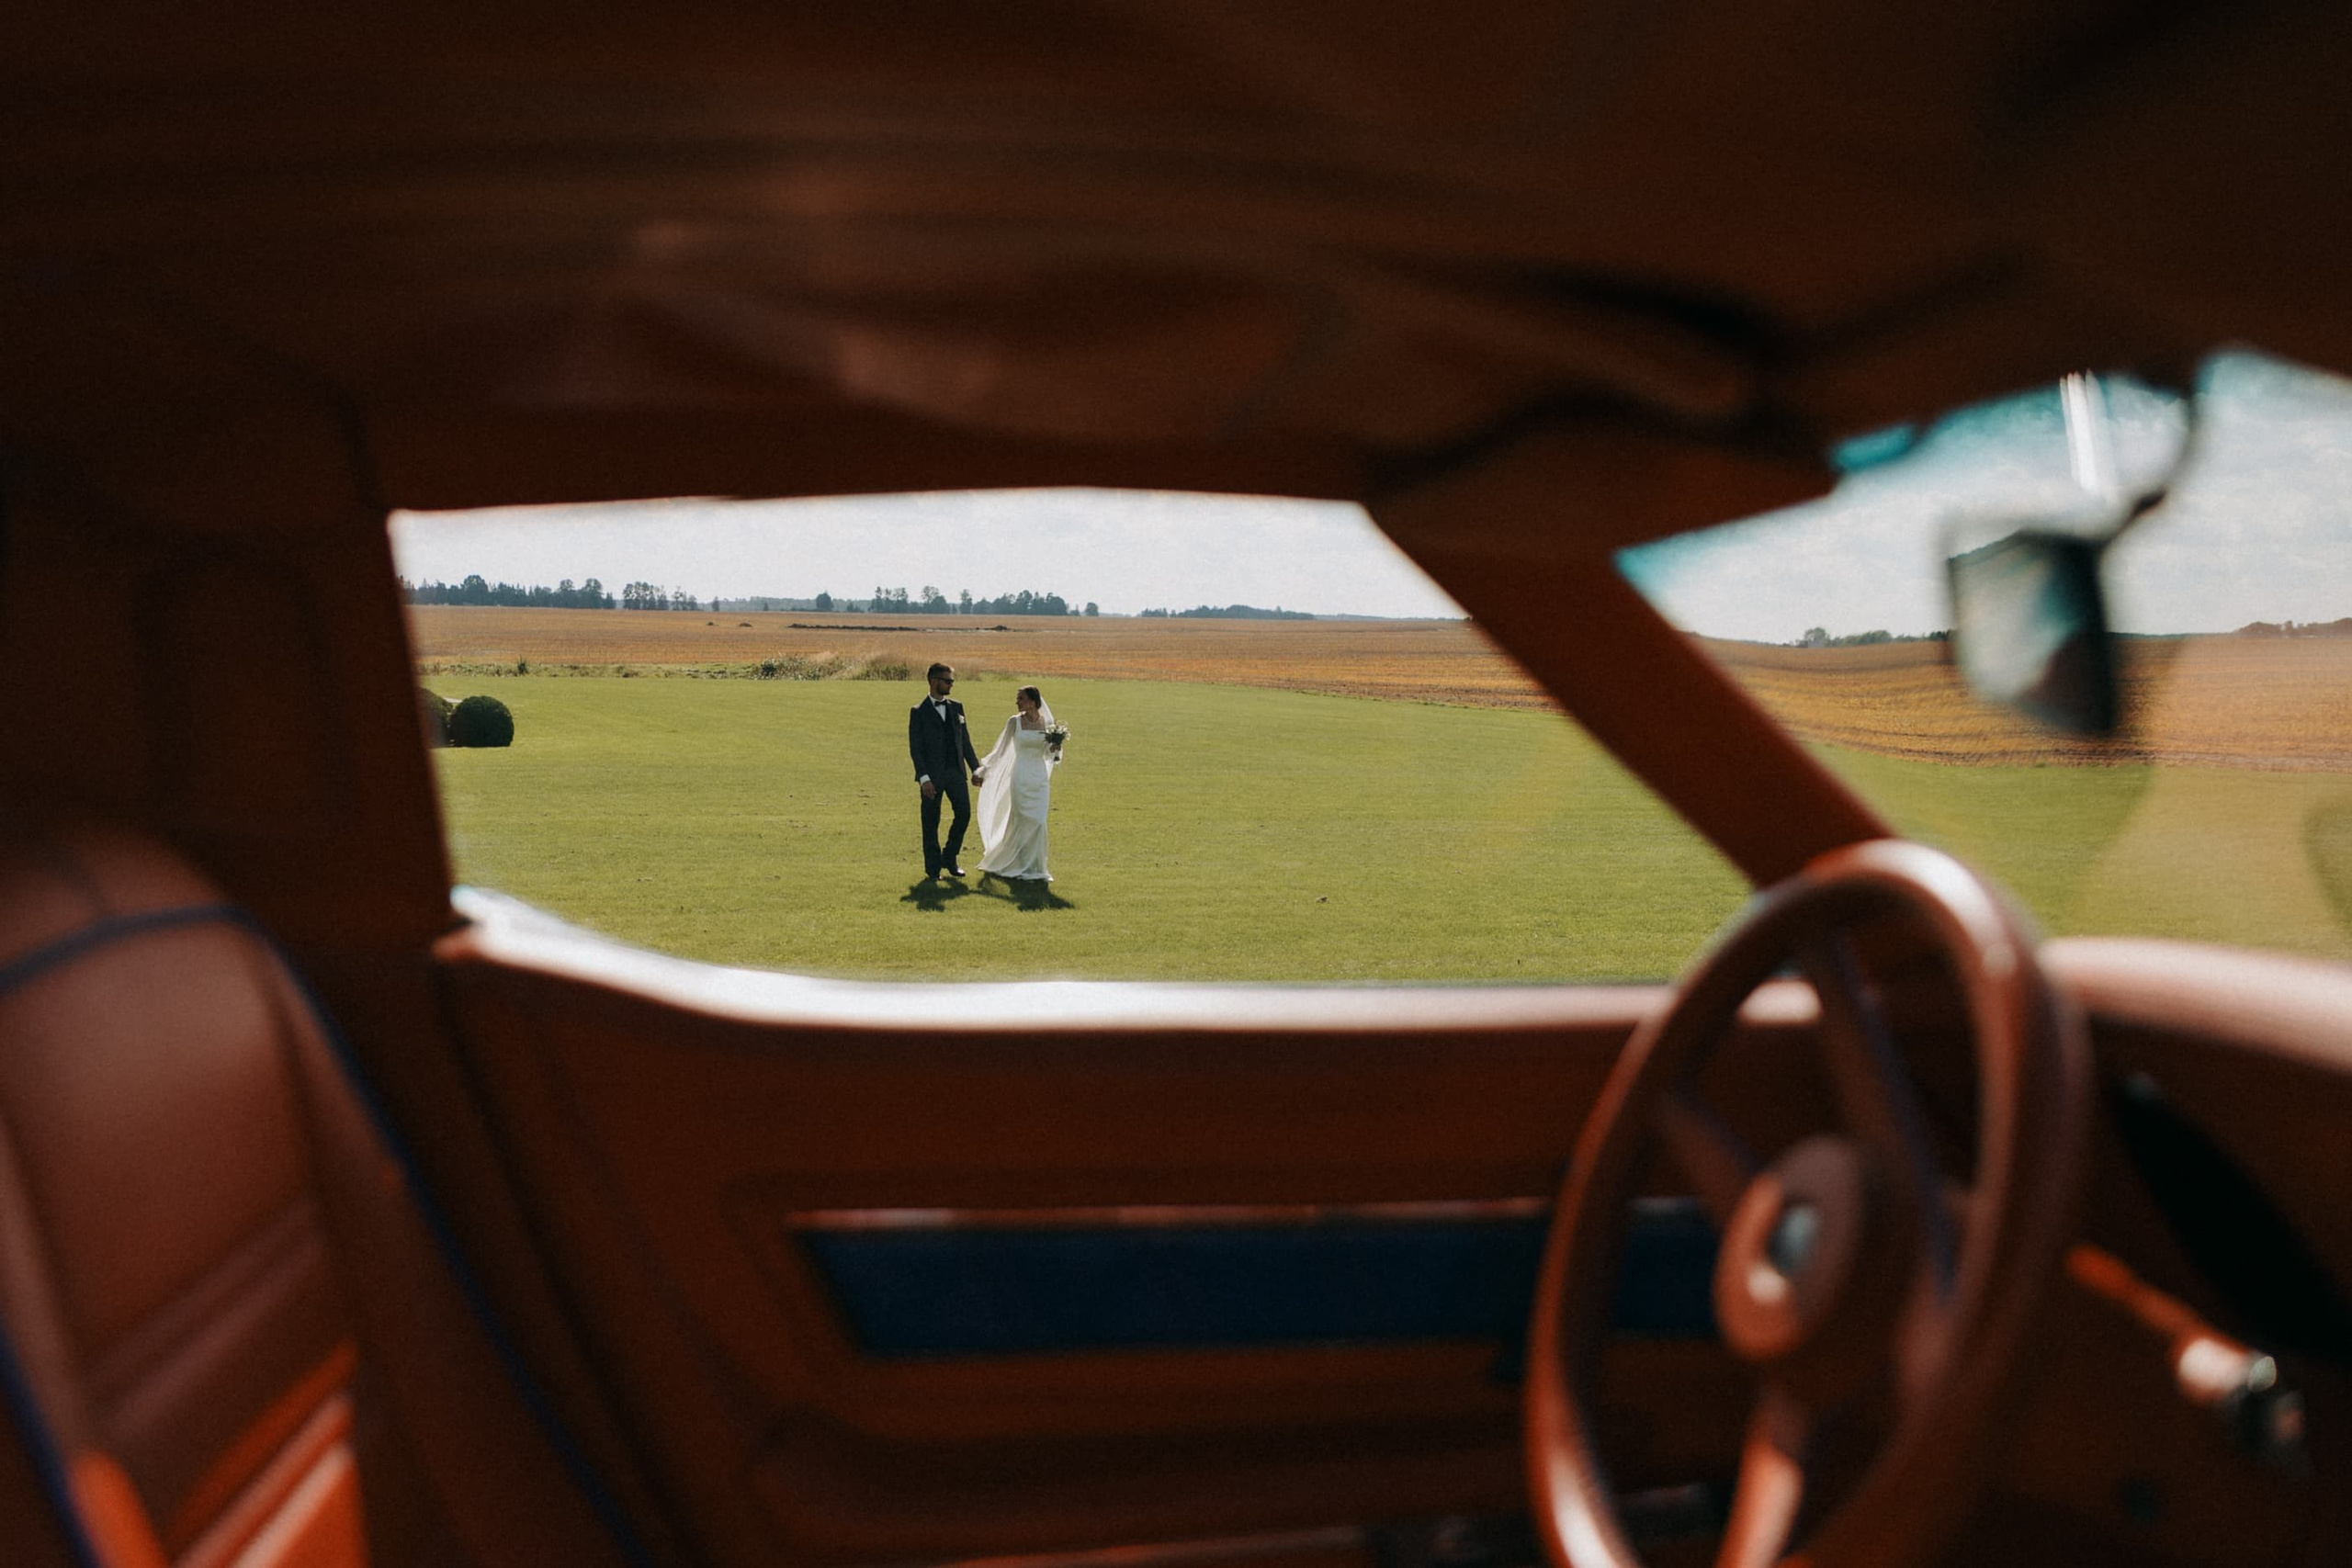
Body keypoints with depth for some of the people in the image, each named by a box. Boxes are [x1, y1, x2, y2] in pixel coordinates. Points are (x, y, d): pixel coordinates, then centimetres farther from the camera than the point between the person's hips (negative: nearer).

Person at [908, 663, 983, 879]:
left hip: (955, 771, 4)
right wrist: (924, 778, -15)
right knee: (931, 822, 2)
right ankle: (933, 867, 14)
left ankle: (950, 858, 15)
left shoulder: (956, 707, 12)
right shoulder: (918, 712, -3)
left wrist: (975, 768, 9)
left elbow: (965, 740, 15)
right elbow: (915, 748, -7)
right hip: (932, 775, -4)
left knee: (964, 812, -4)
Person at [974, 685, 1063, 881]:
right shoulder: (1014, 722, -3)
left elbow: (1048, 755, 10)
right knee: (1024, 822, -3)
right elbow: (1001, 749, 4)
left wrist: (1055, 748, -11)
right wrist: (982, 769, 2)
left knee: (1038, 823, 1)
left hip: (1040, 778, 2)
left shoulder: (1047, 723, 3)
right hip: (1021, 778, -2)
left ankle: (1034, 868, 13)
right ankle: (1025, 868, 10)